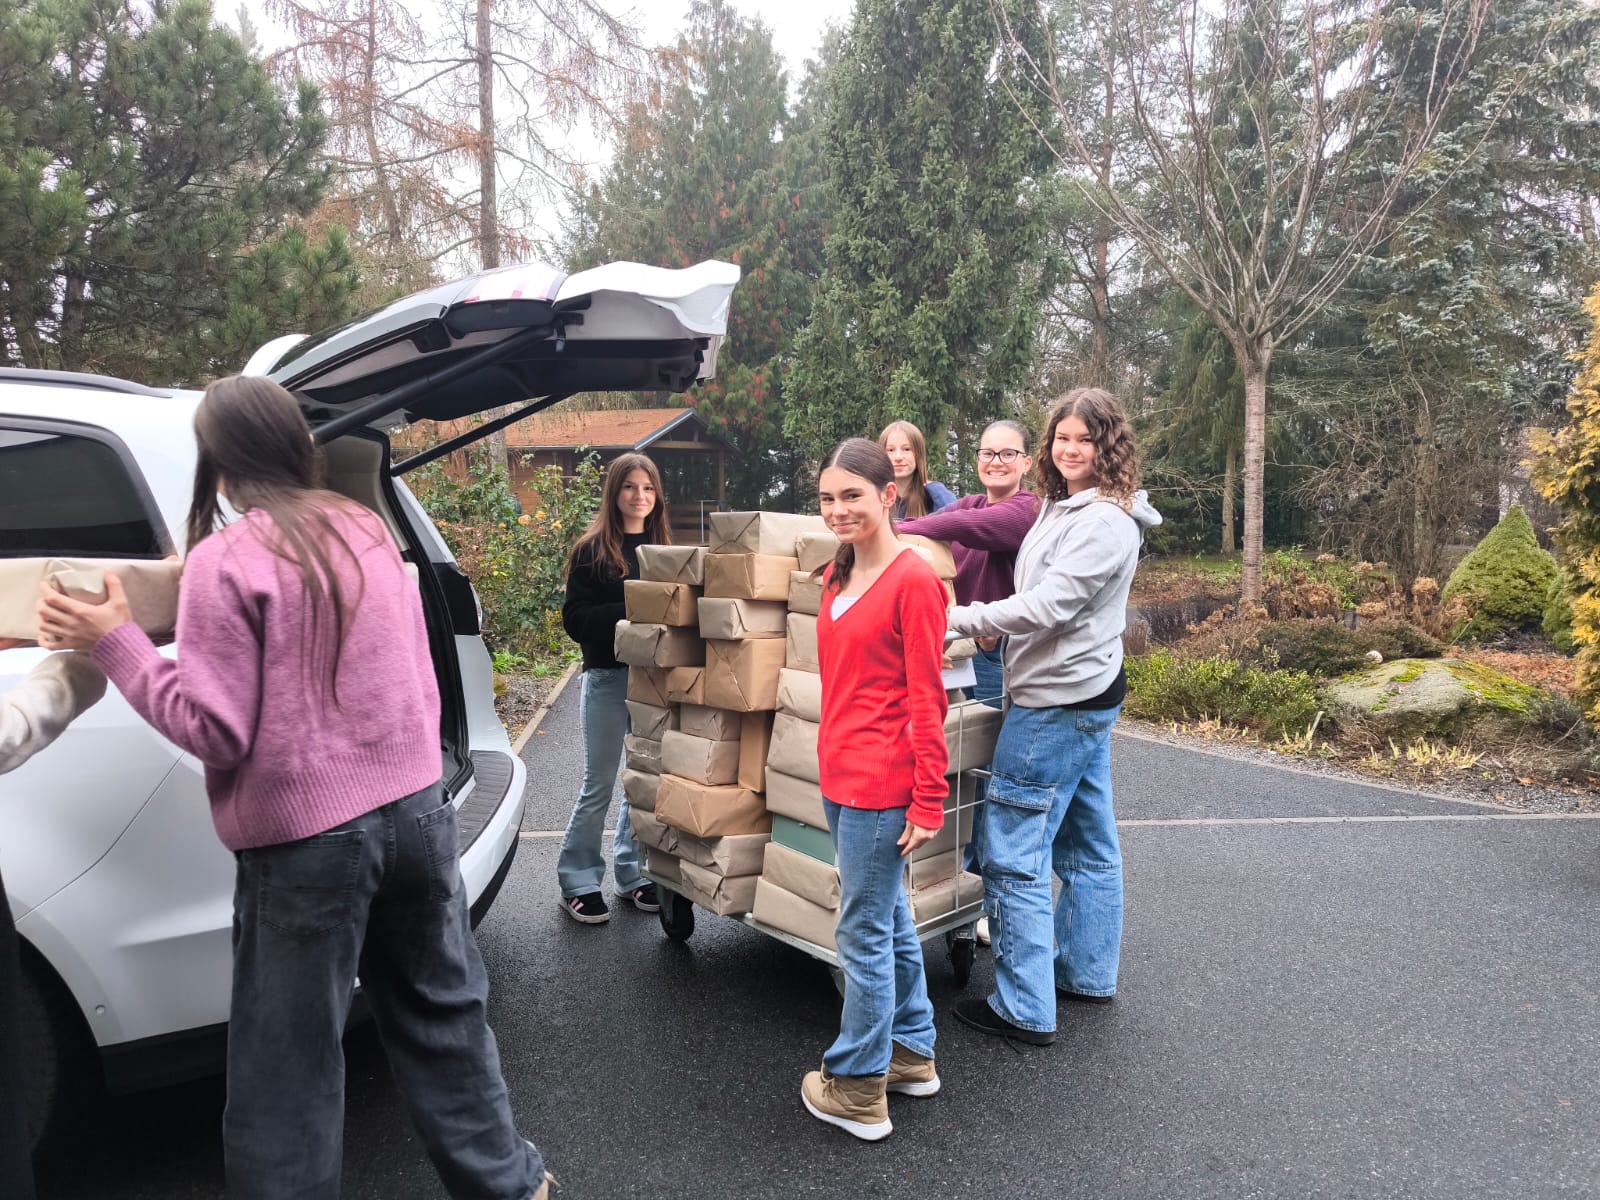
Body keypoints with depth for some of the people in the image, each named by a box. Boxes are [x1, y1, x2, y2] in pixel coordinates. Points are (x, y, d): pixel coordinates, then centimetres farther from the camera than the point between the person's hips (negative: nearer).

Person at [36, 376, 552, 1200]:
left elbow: (216, 730, -11)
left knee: (287, 1063, 10)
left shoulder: (225, 559, -11)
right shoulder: (366, 531, 7)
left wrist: (115, 644, -4)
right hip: (415, 806, 6)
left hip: (306, 838, -6)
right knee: (441, 1012, 20)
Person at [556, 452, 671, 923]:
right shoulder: (593, 549, -4)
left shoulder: (663, 548, 10)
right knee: (599, 784, 4)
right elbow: (575, 618, -10)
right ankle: (578, 881, 18)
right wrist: (627, 613, -21)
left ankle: (633, 873, 25)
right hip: (607, 676, -4)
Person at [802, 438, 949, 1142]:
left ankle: (858, 1090, 21)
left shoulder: (913, 579, -15)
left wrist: (929, 801, -15)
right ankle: (913, 1055, 38)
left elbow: (926, 700, -16)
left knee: (864, 932, 4)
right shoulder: (839, 576, 10)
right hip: (841, 776, 9)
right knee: (891, 920, 21)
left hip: (880, 787, -9)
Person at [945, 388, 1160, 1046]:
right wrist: (998, 623, 5)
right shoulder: (1064, 507, 15)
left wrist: (962, 619, -23)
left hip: (1060, 704, -11)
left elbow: (1049, 604, -24)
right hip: (1081, 697, 11)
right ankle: (1087, 973, 32)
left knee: (1013, 854, -6)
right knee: (1087, 843, 18)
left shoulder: (1104, 521, -17)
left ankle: (1025, 1009, 2)